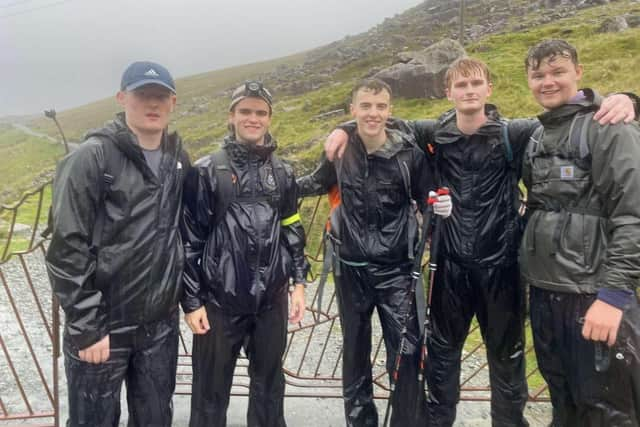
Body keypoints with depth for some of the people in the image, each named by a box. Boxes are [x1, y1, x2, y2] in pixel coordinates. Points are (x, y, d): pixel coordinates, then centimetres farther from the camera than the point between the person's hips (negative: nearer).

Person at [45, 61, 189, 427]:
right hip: (103, 323, -5)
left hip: (161, 322, 5)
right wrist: (85, 326, -15)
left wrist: (186, 296, 13)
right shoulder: (92, 158, -13)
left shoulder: (177, 157, 4)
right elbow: (67, 248, -15)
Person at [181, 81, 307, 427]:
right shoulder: (206, 172, -4)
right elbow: (190, 241, -5)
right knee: (211, 391, 10)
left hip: (271, 300, 4)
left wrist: (298, 282, 6)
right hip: (220, 300, -3)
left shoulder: (282, 174, 8)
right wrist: (191, 301, -7)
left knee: (269, 386, 17)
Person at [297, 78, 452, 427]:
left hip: (395, 269, -2)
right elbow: (318, 183, 15)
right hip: (350, 267, 3)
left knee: (406, 353, -1)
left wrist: (441, 207, -21)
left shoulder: (409, 153, -11)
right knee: (355, 351, 16)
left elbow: (426, 201, 0)